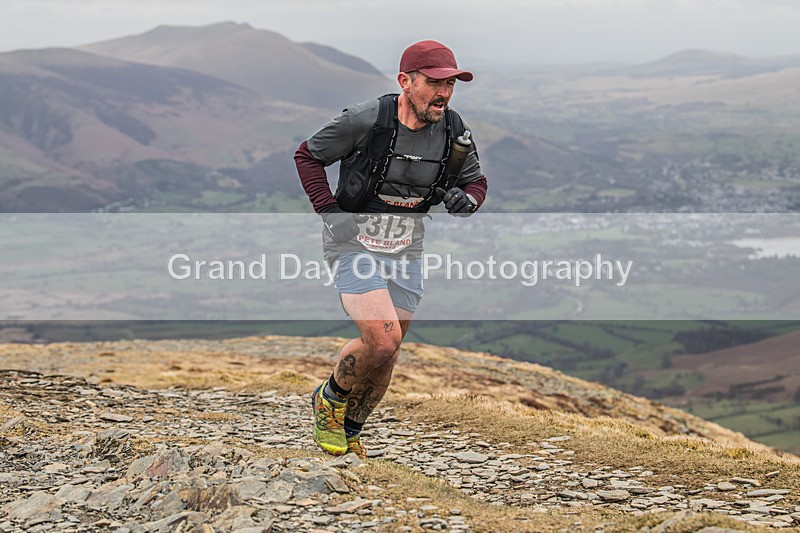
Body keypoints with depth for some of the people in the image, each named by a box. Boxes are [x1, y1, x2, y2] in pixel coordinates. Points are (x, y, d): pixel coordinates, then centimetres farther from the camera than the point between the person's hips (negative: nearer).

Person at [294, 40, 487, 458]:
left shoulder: (453, 130, -7)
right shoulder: (365, 121, -20)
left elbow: (475, 181, 10)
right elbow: (307, 156, -5)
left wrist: (465, 199, -14)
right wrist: (330, 210, -14)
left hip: (405, 251, 5)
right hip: (355, 245, -5)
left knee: (385, 358, 9)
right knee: (382, 341, -22)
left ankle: (349, 432, 33)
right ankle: (329, 400, 7)